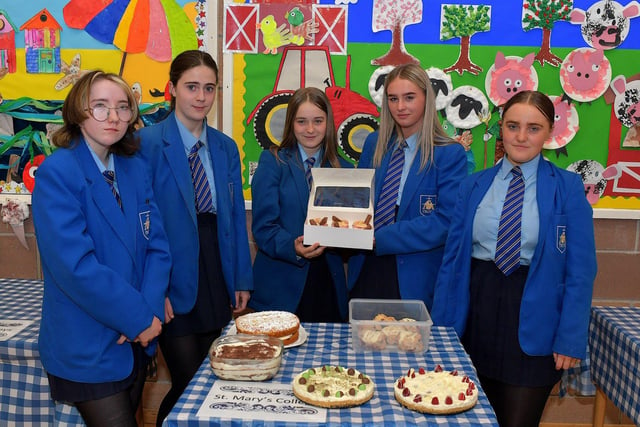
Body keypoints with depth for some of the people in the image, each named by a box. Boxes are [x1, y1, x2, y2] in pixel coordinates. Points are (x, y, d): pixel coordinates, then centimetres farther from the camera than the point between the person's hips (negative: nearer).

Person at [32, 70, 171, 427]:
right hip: (87, 347, -6)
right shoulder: (57, 172, -16)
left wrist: (152, 311, -13)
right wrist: (139, 318, -18)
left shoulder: (136, 168, 3)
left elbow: (157, 245, 1)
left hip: (137, 336, 6)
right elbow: (75, 266, -23)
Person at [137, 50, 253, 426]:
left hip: (217, 281, 5)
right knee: (188, 385, 2)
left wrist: (242, 281, 6)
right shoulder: (148, 142, -9)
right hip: (174, 286, -5)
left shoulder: (226, 147, 8)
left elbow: (236, 217, 8)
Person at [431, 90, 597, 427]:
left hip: (532, 322, -2)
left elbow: (579, 269, -4)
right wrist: (440, 324, 3)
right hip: (476, 310, 3)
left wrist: (571, 339, -8)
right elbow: (452, 257, 4)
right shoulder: (473, 186, 4)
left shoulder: (567, 188, -3)